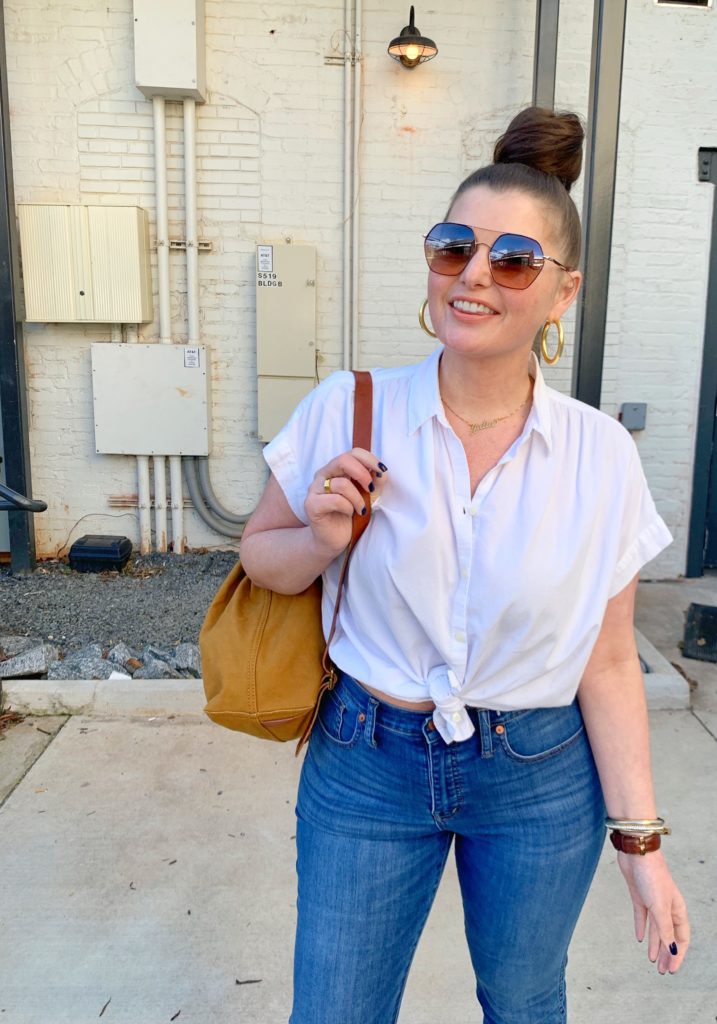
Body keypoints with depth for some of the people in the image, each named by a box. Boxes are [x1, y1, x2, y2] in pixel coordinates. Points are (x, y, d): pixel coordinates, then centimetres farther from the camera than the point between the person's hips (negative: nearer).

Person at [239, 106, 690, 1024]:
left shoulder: (602, 457, -11)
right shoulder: (346, 412, -12)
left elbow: (608, 664, -4)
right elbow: (261, 557, 1)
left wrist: (640, 840, -2)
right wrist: (321, 541, -21)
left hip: (542, 781, 1)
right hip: (366, 768, 0)